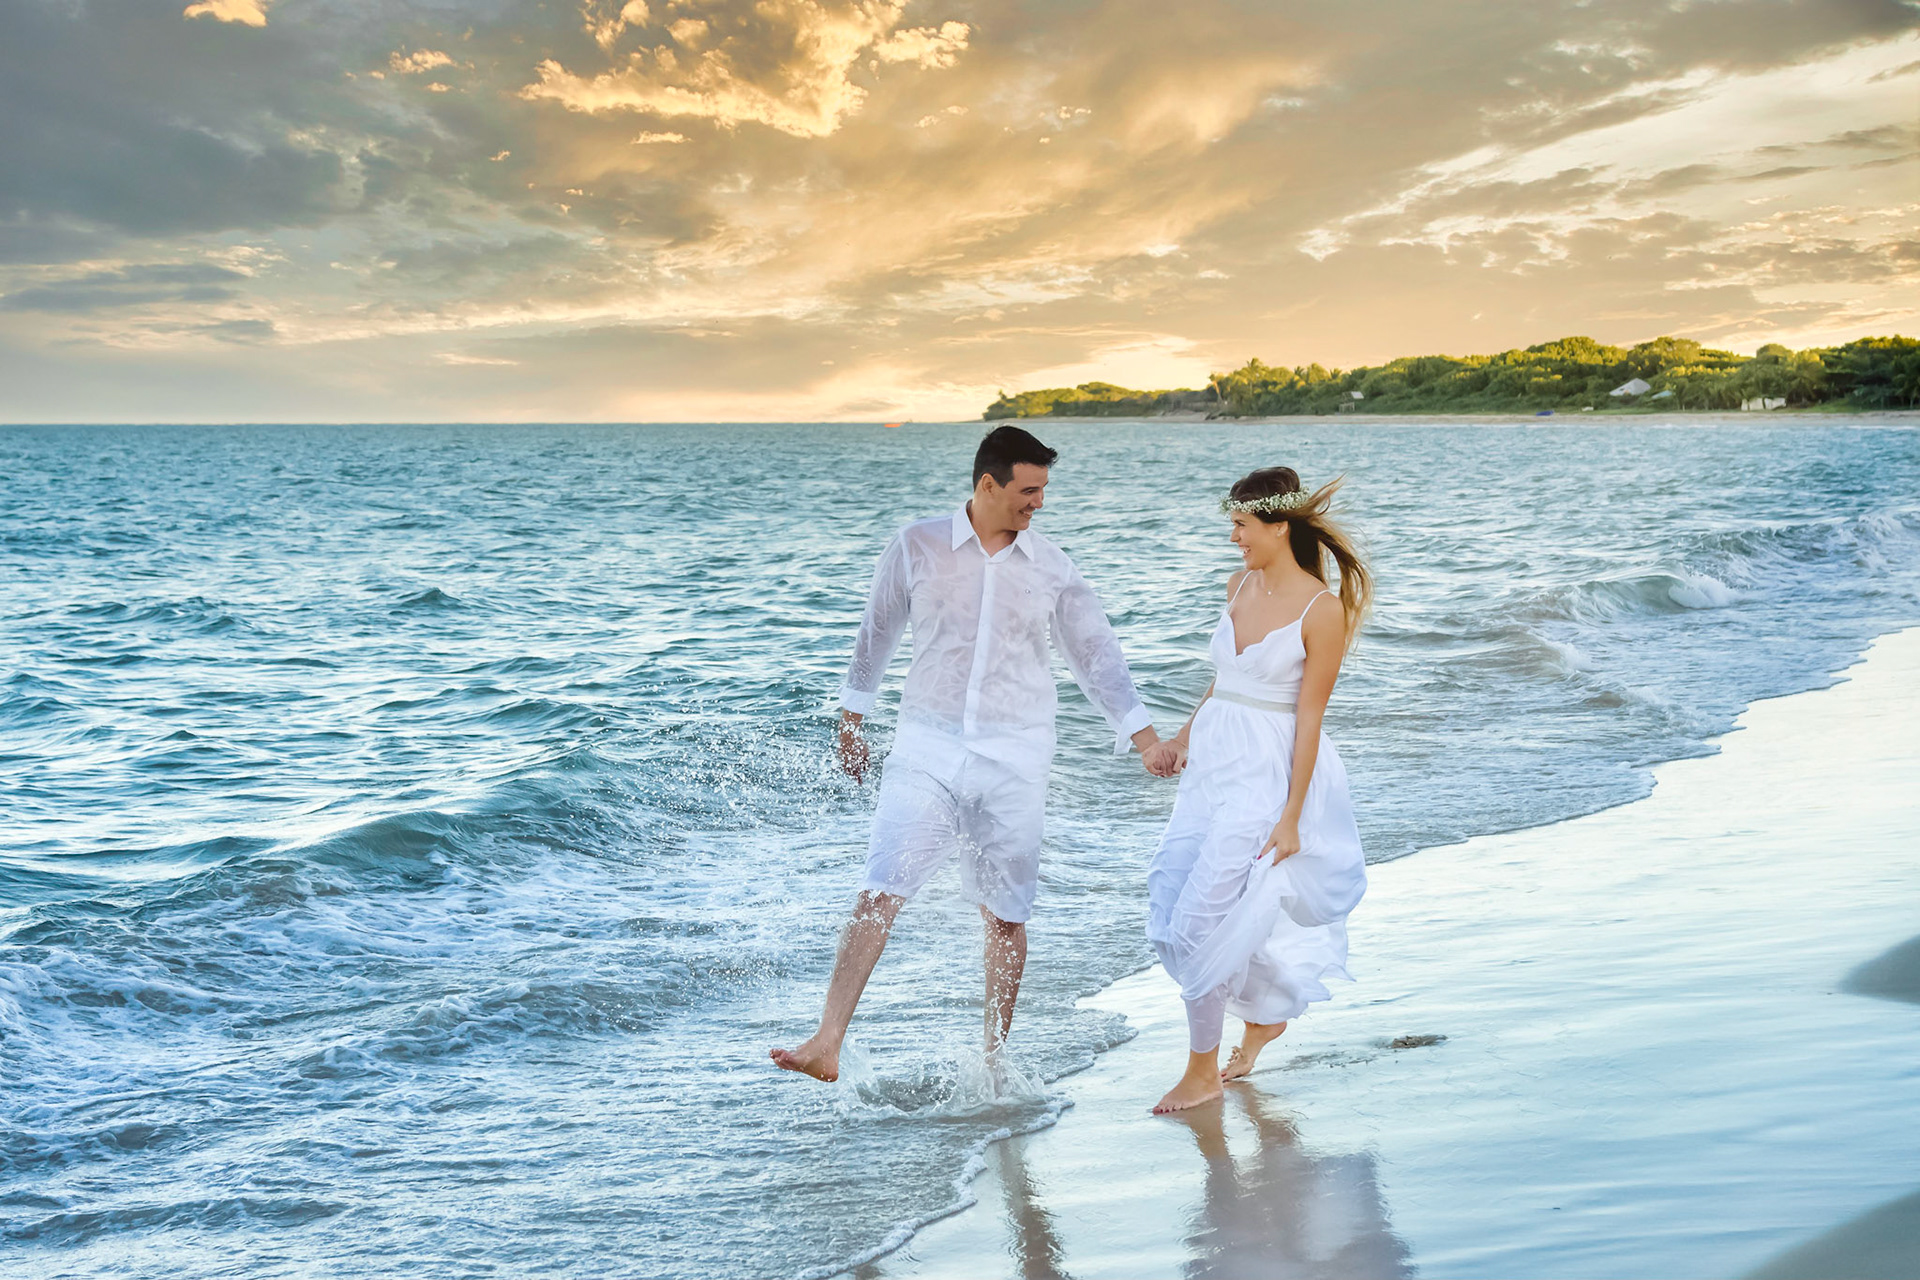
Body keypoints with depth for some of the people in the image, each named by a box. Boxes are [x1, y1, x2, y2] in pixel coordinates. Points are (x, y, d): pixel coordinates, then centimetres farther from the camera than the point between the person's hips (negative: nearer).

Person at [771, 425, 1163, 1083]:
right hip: (927, 747, -1)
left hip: (1014, 758, 1)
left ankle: (994, 1059, 21)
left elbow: (1095, 653, 8)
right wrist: (852, 719, 20)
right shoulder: (916, 546, 0)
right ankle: (826, 1045, -14)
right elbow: (878, 633, 12)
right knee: (880, 892, -12)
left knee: (1005, 914, 6)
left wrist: (1145, 734, 2)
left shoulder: (1052, 567, 4)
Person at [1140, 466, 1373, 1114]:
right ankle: (1264, 1016, 33)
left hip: (1268, 773, -8)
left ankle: (1202, 1074, 9)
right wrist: (1182, 738, 16)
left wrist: (1291, 816, -15)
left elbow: (1309, 716, -14)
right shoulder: (1241, 585, 8)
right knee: (1173, 897, 10)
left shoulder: (1322, 608, -13)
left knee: (1205, 913, -8)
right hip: (1214, 762, 8)